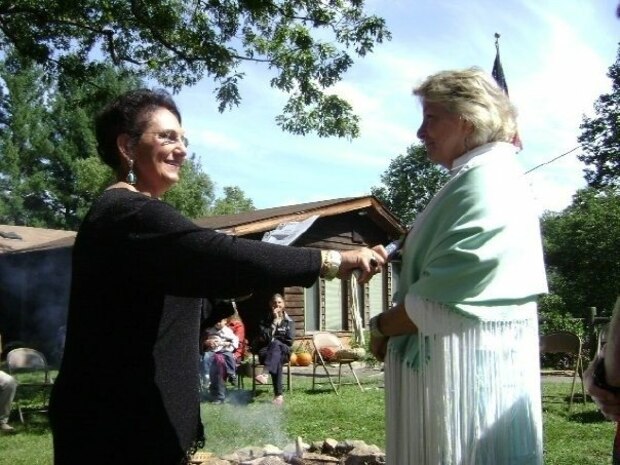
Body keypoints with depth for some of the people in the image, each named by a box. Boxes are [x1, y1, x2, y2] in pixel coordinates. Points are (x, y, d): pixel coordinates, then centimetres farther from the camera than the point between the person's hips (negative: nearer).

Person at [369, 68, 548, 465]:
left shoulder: (487, 182, -16)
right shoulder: (480, 178, 15)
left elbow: (438, 303, -21)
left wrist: (381, 328, -5)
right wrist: (393, 328, 7)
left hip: (467, 373, -9)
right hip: (456, 367, 9)